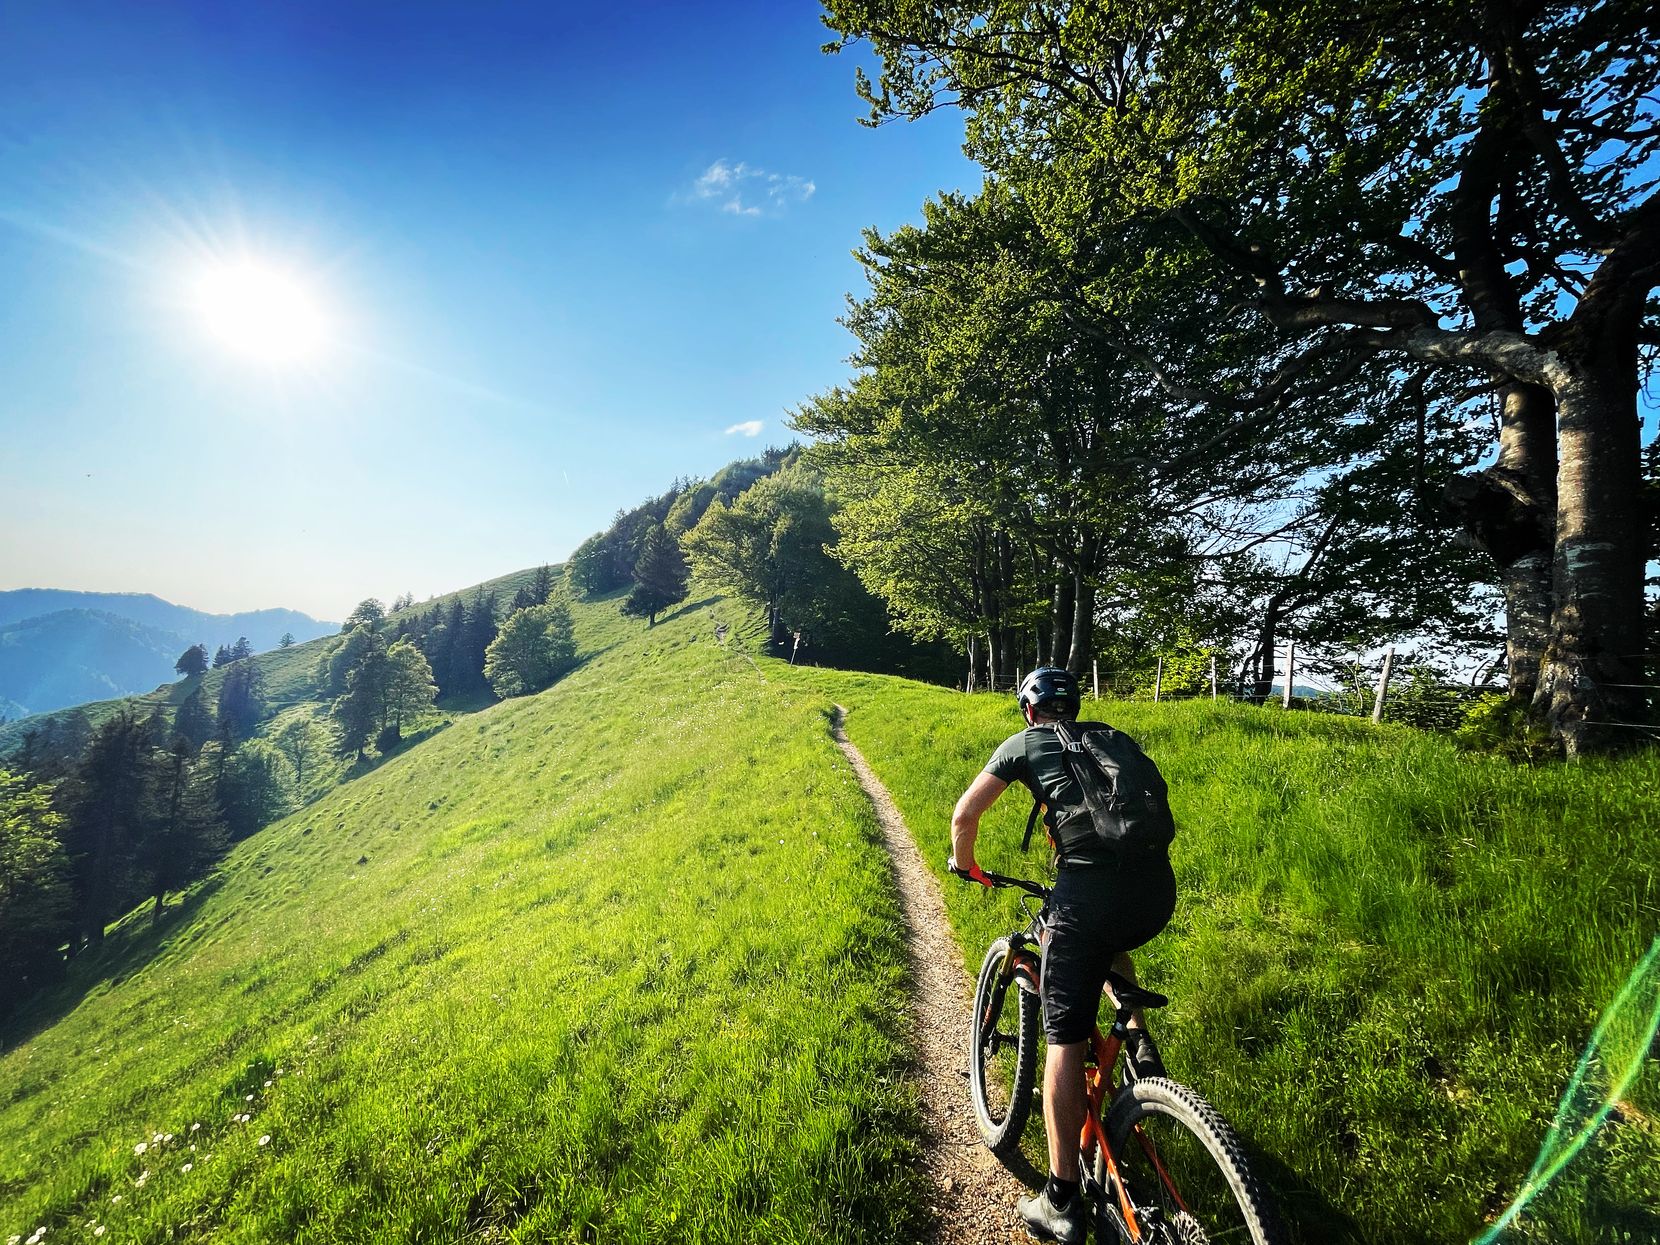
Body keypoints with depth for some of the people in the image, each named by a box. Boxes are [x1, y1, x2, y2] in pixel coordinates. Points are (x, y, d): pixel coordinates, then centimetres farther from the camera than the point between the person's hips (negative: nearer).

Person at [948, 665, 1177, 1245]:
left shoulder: (1023, 744, 11)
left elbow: (964, 815, 9)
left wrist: (965, 866, 29)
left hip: (1090, 891, -5)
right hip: (1159, 891, 6)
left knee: (1065, 1038, 6)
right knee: (1111, 943, 40)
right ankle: (1138, 1042, 25)